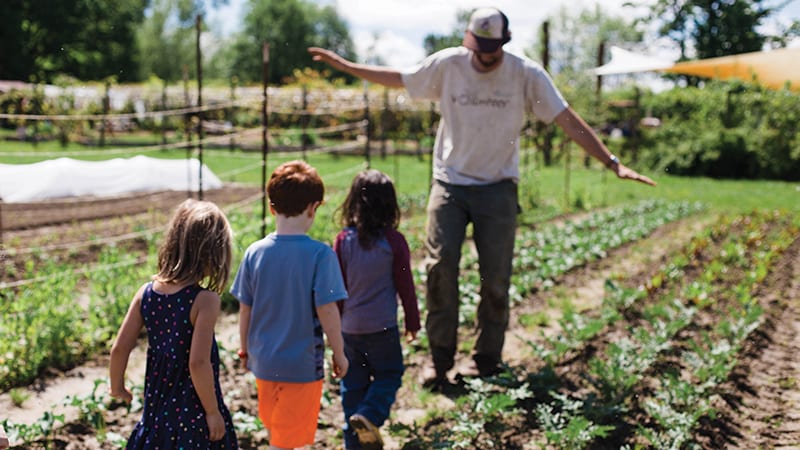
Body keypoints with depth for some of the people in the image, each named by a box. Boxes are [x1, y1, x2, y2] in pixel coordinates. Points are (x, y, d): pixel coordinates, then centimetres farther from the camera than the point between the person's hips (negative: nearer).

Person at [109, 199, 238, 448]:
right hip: (194, 414, -5)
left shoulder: (146, 292, -5)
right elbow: (198, 362, -26)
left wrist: (117, 386, 16)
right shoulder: (205, 300, -22)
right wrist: (213, 411, -14)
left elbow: (120, 348, -2)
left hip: (158, 407, 6)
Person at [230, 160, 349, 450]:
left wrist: (244, 349, 16)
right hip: (303, 365, -4)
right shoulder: (320, 254, -17)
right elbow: (326, 309, -17)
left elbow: (245, 309, 0)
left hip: (264, 361, 4)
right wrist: (339, 353, -3)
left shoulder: (255, 252, -6)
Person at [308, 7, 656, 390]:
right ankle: (440, 357, 3)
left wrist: (612, 163, -15)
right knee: (440, 265, -11)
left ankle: (487, 361, 15)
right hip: (449, 182, 1)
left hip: (498, 186, 0)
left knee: (496, 277, -1)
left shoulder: (527, 74, -8)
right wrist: (343, 65, 10)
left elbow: (568, 120, -10)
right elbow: (397, 79, 9)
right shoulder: (447, 64, -5)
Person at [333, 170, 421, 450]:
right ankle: (370, 415, -11)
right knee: (389, 374, 12)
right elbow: (405, 285, -3)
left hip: (349, 327, 3)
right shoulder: (394, 241, -9)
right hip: (382, 326, -3)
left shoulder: (343, 241, -3)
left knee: (353, 382, 13)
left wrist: (335, 322, 16)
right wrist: (412, 322, 9)